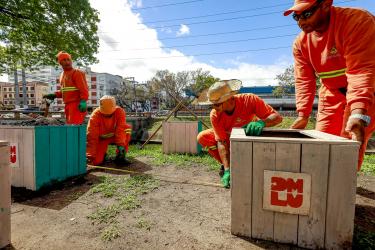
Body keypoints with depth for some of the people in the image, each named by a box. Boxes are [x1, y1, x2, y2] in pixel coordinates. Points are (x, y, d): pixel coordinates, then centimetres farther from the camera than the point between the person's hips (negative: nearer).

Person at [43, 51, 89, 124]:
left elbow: (83, 89, -18)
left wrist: (83, 101, -29)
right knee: (69, 124, 14)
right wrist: (54, 95, 13)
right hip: (68, 105, 9)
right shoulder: (62, 74, 20)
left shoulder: (77, 73, -7)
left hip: (77, 105, -9)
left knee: (74, 125, -14)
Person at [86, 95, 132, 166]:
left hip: (115, 135, 1)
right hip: (102, 138, -1)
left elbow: (121, 129, -30)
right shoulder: (95, 115, -23)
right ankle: (102, 153, 19)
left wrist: (120, 145, -41)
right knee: (96, 161, -20)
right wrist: (89, 155, -31)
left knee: (127, 128, -32)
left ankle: (120, 155, -18)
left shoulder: (120, 111, -22)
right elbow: (91, 136, -27)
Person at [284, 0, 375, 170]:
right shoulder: (300, 42, -6)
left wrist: (358, 114, -43)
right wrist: (303, 115, -18)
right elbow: (304, 80, -9)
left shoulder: (358, 21, -22)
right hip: (331, 93, 5)